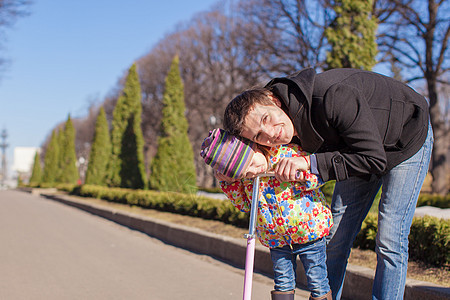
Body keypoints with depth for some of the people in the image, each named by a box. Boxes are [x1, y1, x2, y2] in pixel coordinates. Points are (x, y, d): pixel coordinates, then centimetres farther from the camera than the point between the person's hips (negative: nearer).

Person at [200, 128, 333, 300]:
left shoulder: (288, 152, -20)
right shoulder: (244, 177, -8)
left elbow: (318, 177, -13)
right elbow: (245, 205, 5)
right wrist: (230, 183, -9)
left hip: (309, 230, -3)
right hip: (276, 239, 3)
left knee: (317, 283, 6)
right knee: (282, 283, 10)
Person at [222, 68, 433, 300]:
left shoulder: (333, 97, -42)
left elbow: (374, 159, -37)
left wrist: (310, 163, -40)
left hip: (407, 138, -6)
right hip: (360, 150, 6)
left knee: (389, 242, -11)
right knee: (335, 236, 5)